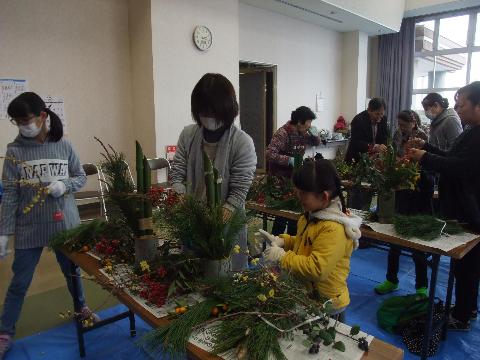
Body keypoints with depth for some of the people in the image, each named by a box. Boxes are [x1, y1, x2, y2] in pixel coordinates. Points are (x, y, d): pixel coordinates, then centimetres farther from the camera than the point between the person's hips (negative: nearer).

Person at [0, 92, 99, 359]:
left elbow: (81, 177, 3)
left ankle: (80, 308, 45)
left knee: (72, 271, 20)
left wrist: (65, 184, -18)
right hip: (29, 228, -1)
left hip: (65, 224, 1)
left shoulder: (63, 146, -6)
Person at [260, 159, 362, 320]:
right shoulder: (313, 215, -2)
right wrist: (282, 241, -2)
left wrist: (282, 257, -25)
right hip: (305, 293, 9)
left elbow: (317, 269, -32)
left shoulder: (333, 230, -29)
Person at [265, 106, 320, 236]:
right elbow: (269, 153, -28)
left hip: (295, 177, 8)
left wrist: (315, 135, -1)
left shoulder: (303, 133, 4)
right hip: (280, 179, -8)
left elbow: (316, 143, 20)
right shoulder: (282, 133, -19)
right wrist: (289, 159, -31)